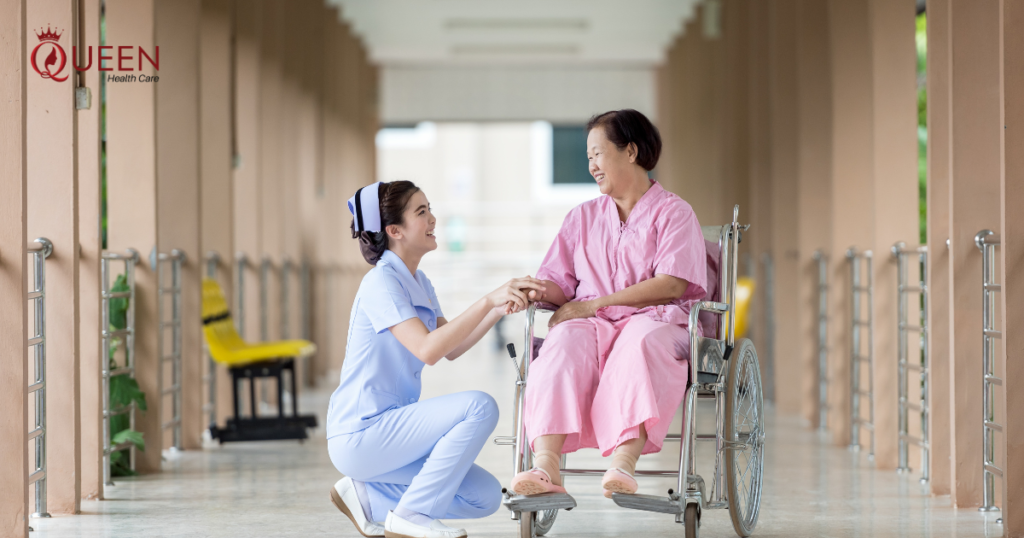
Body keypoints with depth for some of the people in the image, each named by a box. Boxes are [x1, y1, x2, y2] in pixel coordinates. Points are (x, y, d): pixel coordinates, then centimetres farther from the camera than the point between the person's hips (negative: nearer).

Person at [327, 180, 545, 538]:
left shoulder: (417, 282, 14)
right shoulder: (382, 282, -16)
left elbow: (451, 349, 8)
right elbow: (428, 350, -28)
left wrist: (500, 310, -5)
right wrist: (487, 301, -30)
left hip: (388, 427, 9)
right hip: (359, 436, -9)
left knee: (486, 498, 2)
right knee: (480, 407, -23)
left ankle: (366, 497, 11)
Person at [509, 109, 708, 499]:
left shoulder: (673, 213, 9)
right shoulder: (583, 217, 25)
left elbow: (672, 285, -6)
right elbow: (559, 282, 17)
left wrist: (595, 304, -12)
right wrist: (538, 291, -10)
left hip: (654, 322, -3)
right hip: (592, 324, 3)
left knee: (639, 343, -41)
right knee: (565, 342, -34)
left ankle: (622, 462, -58)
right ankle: (545, 467, -52)